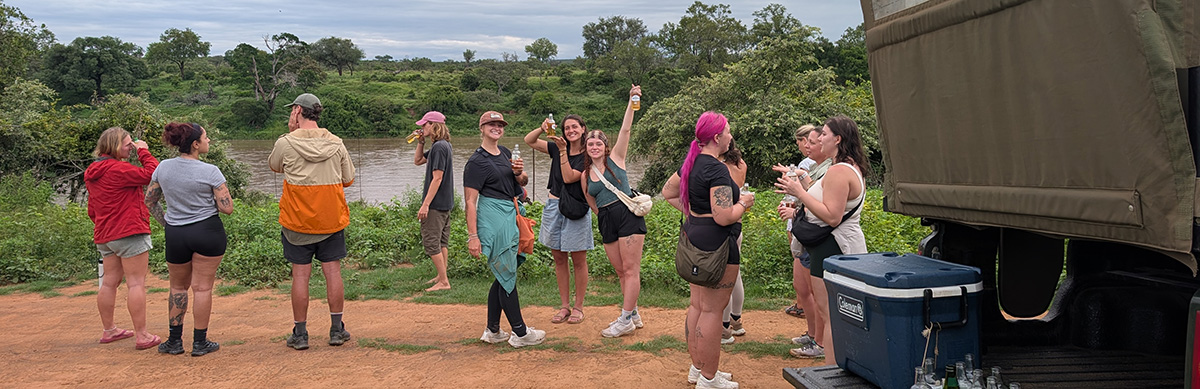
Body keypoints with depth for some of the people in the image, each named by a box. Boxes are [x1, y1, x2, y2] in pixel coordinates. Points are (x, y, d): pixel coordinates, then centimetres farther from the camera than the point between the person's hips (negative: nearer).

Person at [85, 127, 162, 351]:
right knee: (136, 283, -6)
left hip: (105, 236, 9)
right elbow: (152, 173, -19)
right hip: (129, 232, -9)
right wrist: (143, 151, -6)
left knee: (109, 282, 16)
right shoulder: (118, 169, -17)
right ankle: (142, 336, -6)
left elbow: (92, 211, 22)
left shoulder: (93, 174, 14)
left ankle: (108, 330, 26)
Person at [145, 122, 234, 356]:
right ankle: (200, 342, 10)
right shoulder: (210, 172, -13)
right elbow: (227, 208, -13)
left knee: (178, 287, 19)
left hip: (175, 234, 4)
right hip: (207, 232, -4)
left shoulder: (163, 168, 2)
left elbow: (149, 201, 11)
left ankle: (175, 341, 22)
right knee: (202, 288, 3)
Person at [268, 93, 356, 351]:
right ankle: (337, 329, 12)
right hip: (332, 220, 2)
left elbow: (274, 167, 15)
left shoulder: (286, 143, -7)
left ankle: (300, 334, 9)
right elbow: (348, 180, 8)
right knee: (333, 272, 8)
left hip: (297, 221, -2)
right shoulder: (336, 144, 0)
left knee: (300, 275, 4)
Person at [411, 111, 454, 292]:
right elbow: (418, 161, 24)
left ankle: (443, 282, -2)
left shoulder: (439, 147, -18)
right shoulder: (443, 145, 13)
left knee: (431, 242, -5)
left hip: (435, 203, -10)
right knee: (442, 241, 16)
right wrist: (420, 142, 9)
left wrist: (425, 204, -23)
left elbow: (437, 178, -23)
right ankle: (441, 276, 25)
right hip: (445, 202, 10)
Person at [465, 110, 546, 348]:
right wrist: (472, 236, -19)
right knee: (507, 275, -4)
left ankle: (492, 331, 21)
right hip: (493, 219, -9)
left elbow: (523, 183, 23)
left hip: (510, 215, 9)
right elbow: (470, 201, -13)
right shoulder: (477, 161, -10)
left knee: (503, 275, 12)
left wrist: (519, 173, -2)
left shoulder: (505, 153, 14)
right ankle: (520, 333, 3)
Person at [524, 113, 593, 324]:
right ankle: (564, 307, 19)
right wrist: (542, 128, -10)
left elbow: (569, 177, -16)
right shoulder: (557, 148, 8)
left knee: (578, 261, 3)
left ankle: (578, 307, 14)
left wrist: (563, 151, -18)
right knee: (559, 259, 10)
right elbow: (529, 141, 8)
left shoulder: (587, 156, -6)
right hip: (554, 206, 5)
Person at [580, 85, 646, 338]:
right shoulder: (585, 175, 13)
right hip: (606, 222, 5)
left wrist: (632, 102, -12)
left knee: (630, 270, -5)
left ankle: (626, 320, -2)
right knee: (621, 272, 10)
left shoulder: (615, 158, 3)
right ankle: (633, 315, 20)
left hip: (628, 215, -5)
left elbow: (625, 129, -5)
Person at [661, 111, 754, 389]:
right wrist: (744, 202, -8)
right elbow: (724, 217, -25)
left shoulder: (692, 163, 8)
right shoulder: (717, 170, -20)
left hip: (693, 236, 10)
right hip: (716, 243, -10)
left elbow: (668, 192, 20)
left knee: (697, 305, 17)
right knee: (712, 310, -1)